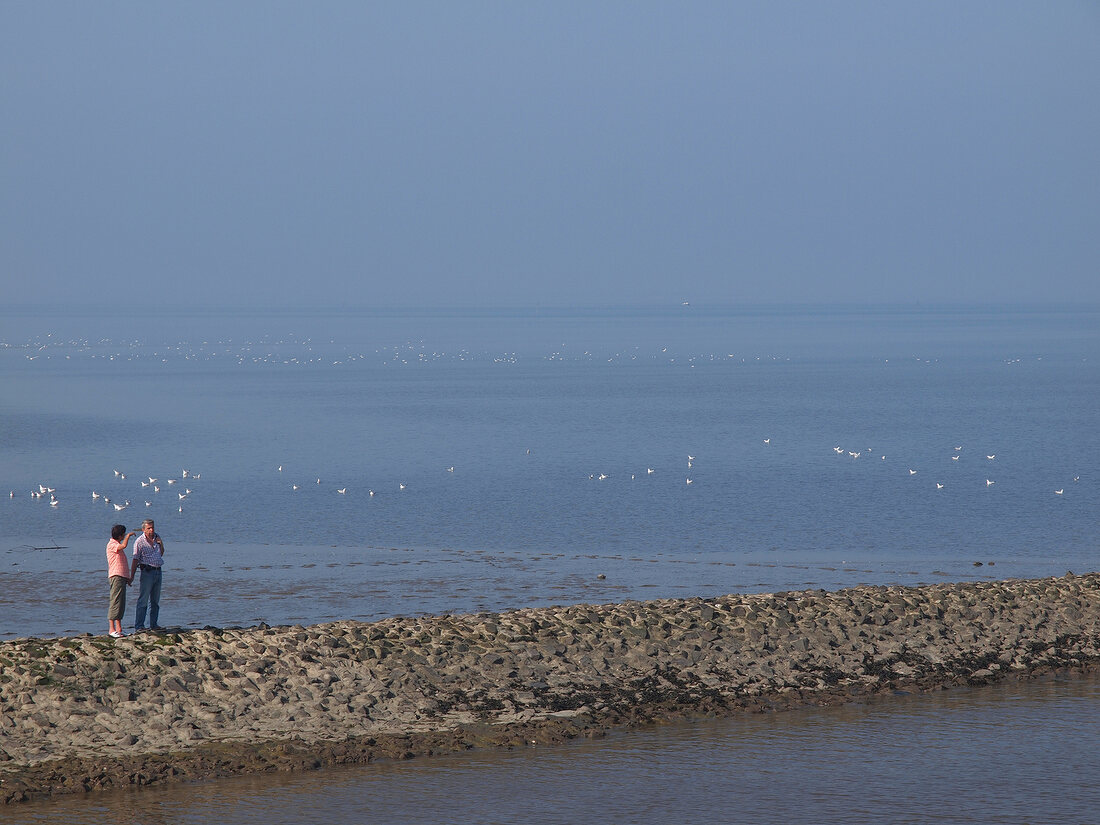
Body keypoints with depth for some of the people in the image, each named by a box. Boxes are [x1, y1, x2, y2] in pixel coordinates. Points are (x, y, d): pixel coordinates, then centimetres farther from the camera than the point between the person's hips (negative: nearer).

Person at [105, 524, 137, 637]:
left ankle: (119, 628, 12)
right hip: (116, 576, -10)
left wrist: (129, 577, 28)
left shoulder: (117, 545, 22)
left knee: (121, 604, 9)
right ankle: (111, 629, -14)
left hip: (122, 577, 10)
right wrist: (129, 535, -11)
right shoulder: (111, 545, -9)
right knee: (115, 602, -12)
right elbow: (123, 546, -29)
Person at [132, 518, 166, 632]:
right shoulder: (140, 541, -5)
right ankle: (138, 626, -8)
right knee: (143, 600, -8)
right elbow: (135, 559, -6)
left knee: (155, 600, 11)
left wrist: (161, 544, 4)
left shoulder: (157, 537, 12)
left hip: (158, 571, 6)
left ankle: (153, 624, 18)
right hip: (147, 571, -6)